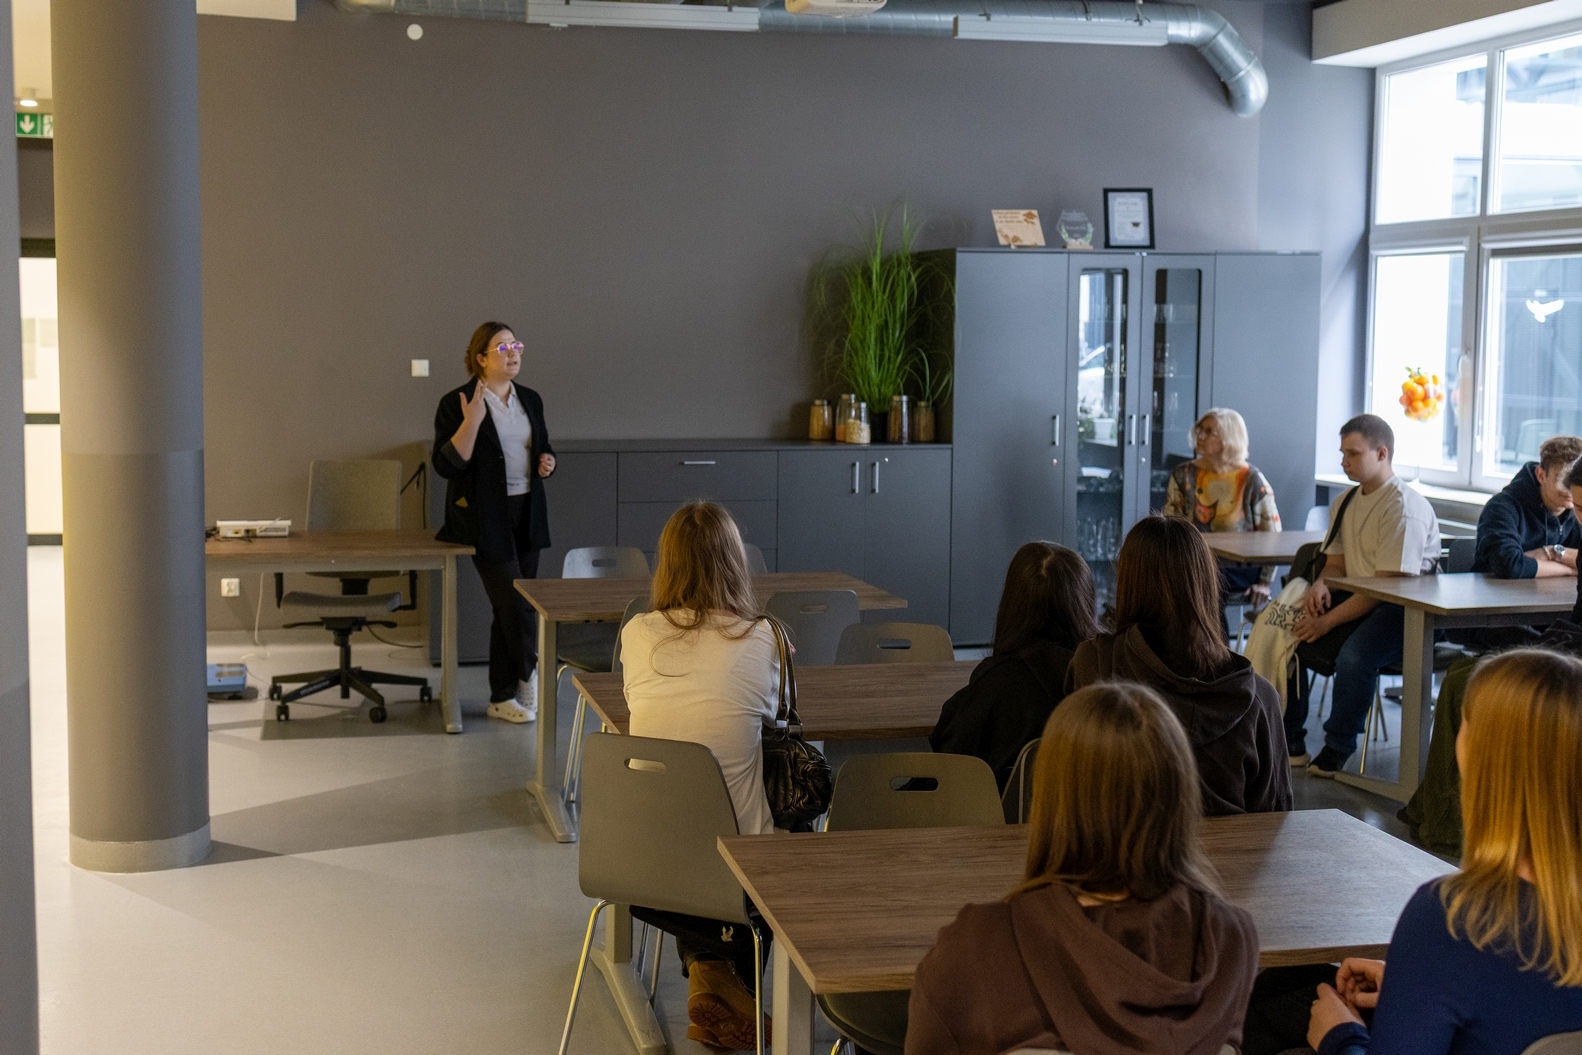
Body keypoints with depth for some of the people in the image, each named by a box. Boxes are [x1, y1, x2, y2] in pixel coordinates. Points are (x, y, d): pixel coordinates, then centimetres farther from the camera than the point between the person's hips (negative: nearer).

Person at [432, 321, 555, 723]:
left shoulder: (530, 400, 11)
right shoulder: (456, 403, -8)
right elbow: (446, 464, -16)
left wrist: (547, 461, 1)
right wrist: (472, 420, -26)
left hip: (526, 516, 6)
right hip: (486, 520, -6)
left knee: (509, 610, 9)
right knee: (514, 604, -8)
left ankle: (502, 698, 16)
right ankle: (531, 676, 12)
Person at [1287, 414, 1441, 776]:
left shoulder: (1405, 507, -16)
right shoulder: (1347, 502, 13)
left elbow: (1387, 584, -21)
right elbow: (1336, 562, 17)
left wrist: (1328, 621, -22)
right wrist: (1321, 584, -9)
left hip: (1406, 609, -9)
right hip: (1358, 601, 9)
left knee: (1354, 655, -35)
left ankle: (1337, 752, -15)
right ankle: (1289, 744, 1)